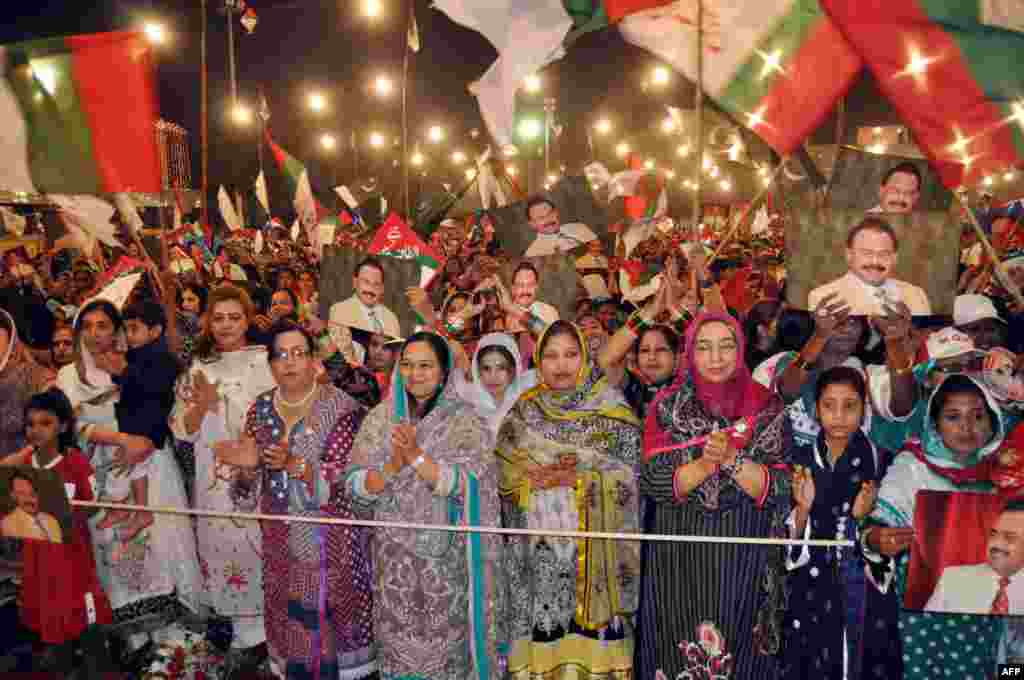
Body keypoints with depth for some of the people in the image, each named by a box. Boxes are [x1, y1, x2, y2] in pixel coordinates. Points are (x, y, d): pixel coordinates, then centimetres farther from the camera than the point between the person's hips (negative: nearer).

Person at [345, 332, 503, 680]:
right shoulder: (380, 418, 1)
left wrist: (416, 457, -26)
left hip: (446, 560, -2)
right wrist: (393, 465, -21)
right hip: (394, 558, 3)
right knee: (397, 646, 15)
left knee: (444, 647, 9)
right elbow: (354, 485, -5)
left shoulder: (465, 420, -7)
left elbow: (465, 486, -18)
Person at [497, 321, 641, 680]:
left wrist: (575, 478, -16)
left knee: (592, 641, -1)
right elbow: (500, 469, 3)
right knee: (541, 635, 4)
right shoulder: (523, 410, 8)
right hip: (538, 549, 2)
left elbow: (629, 477, -6)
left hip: (592, 551, -2)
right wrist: (531, 475, -15)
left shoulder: (612, 409, 1)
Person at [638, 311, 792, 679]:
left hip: (744, 558, 0)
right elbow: (655, 484, -9)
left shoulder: (767, 407, -1)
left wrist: (731, 458, -22)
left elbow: (777, 490, -8)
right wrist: (706, 462, -22)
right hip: (678, 558, 0)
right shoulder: (668, 406, -1)